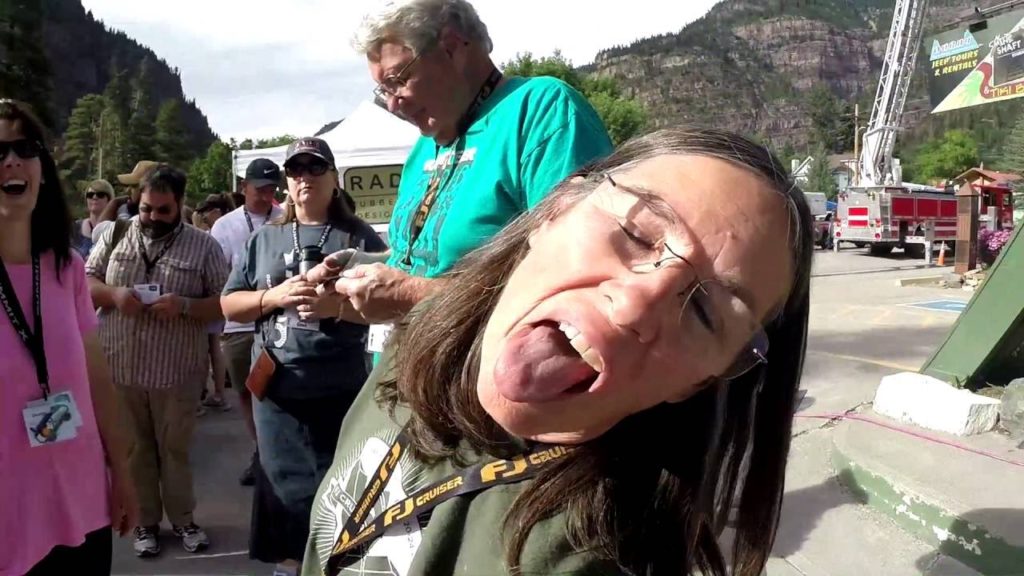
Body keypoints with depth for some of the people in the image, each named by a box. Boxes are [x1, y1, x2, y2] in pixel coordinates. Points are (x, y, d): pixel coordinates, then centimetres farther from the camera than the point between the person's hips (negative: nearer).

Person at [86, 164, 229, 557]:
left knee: (175, 448, 12)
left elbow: (223, 303, -5)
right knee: (135, 448, 14)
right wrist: (113, 294, -13)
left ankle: (183, 519, 28)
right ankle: (146, 522, 29)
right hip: (120, 367, 2)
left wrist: (184, 306, -22)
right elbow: (83, 282, 7)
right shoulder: (115, 235, 4)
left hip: (176, 371, -2)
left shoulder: (203, 245, -3)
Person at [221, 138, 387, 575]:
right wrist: (274, 297, -9)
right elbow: (229, 306, 9)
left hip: (341, 388, -2)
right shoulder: (264, 239, 10)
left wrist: (337, 305, -19)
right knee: (288, 488, 9)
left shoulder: (359, 237, 3)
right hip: (277, 386, 2)